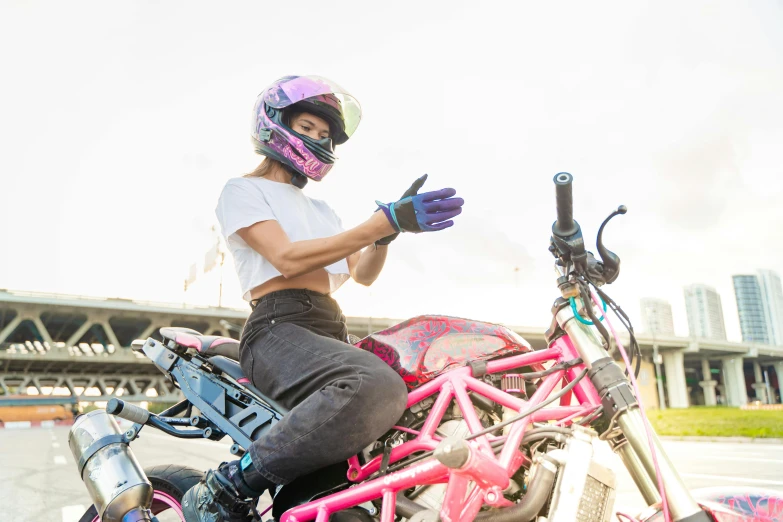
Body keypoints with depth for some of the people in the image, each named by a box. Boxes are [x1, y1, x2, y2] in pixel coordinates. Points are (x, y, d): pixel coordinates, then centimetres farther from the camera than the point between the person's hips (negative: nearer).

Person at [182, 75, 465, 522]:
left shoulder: (321, 210, 29)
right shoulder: (243, 190, 7)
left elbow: (363, 274, 17)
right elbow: (288, 259, -11)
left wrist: (389, 228, -4)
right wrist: (384, 222, -16)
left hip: (334, 335, 8)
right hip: (279, 329, -7)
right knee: (377, 388, -37)